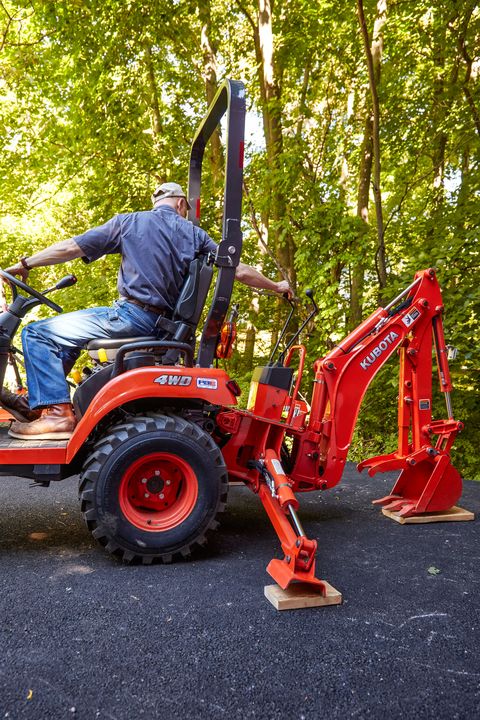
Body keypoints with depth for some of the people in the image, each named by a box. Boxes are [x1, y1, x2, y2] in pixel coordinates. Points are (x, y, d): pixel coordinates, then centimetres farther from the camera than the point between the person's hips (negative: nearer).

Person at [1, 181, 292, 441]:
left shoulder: (129, 221, 3)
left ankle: (57, 412, -9)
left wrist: (25, 264, 16)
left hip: (131, 316, -7)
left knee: (37, 333, 1)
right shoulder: (195, 234, 12)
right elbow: (240, 271, 13)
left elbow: (70, 248, 4)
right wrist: (276, 286, 28)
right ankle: (38, 401, 28)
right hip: (163, 322, 7)